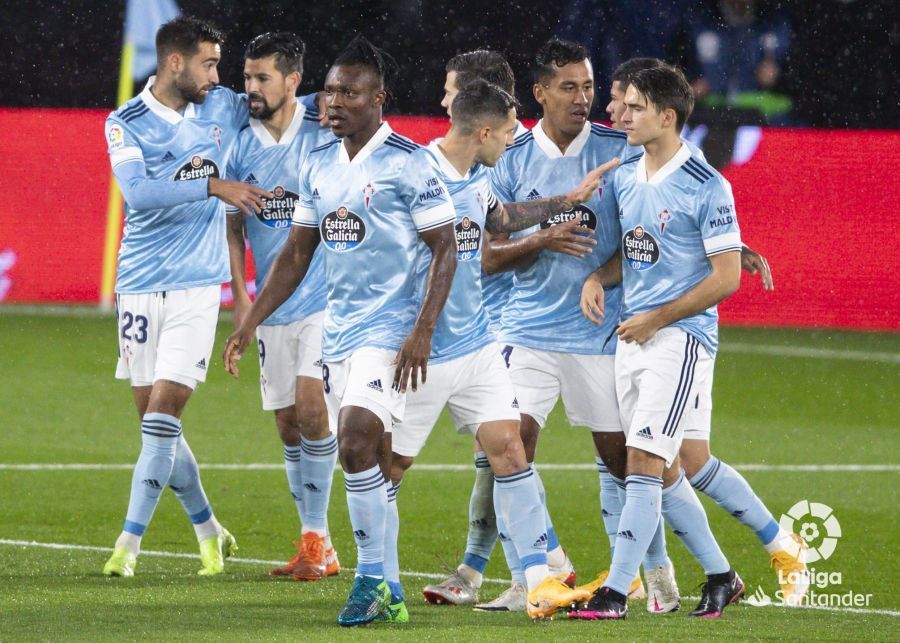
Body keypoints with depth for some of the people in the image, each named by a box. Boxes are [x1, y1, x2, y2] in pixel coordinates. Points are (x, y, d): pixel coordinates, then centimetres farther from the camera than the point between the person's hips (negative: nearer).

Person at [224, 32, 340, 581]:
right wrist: (240, 293, 3)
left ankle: (317, 538, -10)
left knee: (310, 406, -17)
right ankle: (316, 547, 16)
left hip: (324, 297, -5)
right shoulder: (242, 145, 4)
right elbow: (234, 224, 11)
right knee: (287, 424, 6)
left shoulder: (324, 136, -7)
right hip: (272, 305, 5)